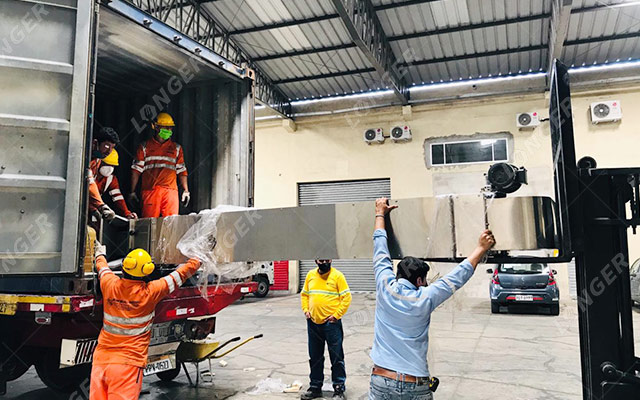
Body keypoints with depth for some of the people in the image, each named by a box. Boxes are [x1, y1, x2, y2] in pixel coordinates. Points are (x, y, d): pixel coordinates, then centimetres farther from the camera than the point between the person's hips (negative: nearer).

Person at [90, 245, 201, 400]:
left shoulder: (110, 285, -1)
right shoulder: (150, 292, -10)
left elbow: (102, 268, 23)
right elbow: (180, 275, 3)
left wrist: (100, 254, 45)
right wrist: (196, 261, 20)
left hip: (101, 358, 4)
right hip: (129, 363, -4)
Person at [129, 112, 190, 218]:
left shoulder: (176, 148, 17)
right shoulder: (144, 147, 12)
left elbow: (181, 170, 16)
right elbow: (136, 170, 11)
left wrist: (186, 190, 9)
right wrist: (132, 191, 6)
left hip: (170, 190, 1)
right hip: (150, 190, -1)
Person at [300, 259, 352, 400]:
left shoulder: (337, 276, -6)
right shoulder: (310, 275, 7)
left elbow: (346, 297, -8)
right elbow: (304, 294, 18)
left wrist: (337, 315, -12)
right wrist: (305, 310, 4)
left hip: (331, 323, -4)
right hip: (313, 323, 5)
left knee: (336, 357, 2)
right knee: (315, 357, 15)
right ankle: (315, 387, 29)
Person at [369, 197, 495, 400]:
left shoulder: (385, 288, -3)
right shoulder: (424, 299, -8)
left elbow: (380, 250, 10)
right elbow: (458, 276, 1)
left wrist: (380, 214, 23)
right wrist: (481, 248, 9)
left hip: (381, 382, 2)